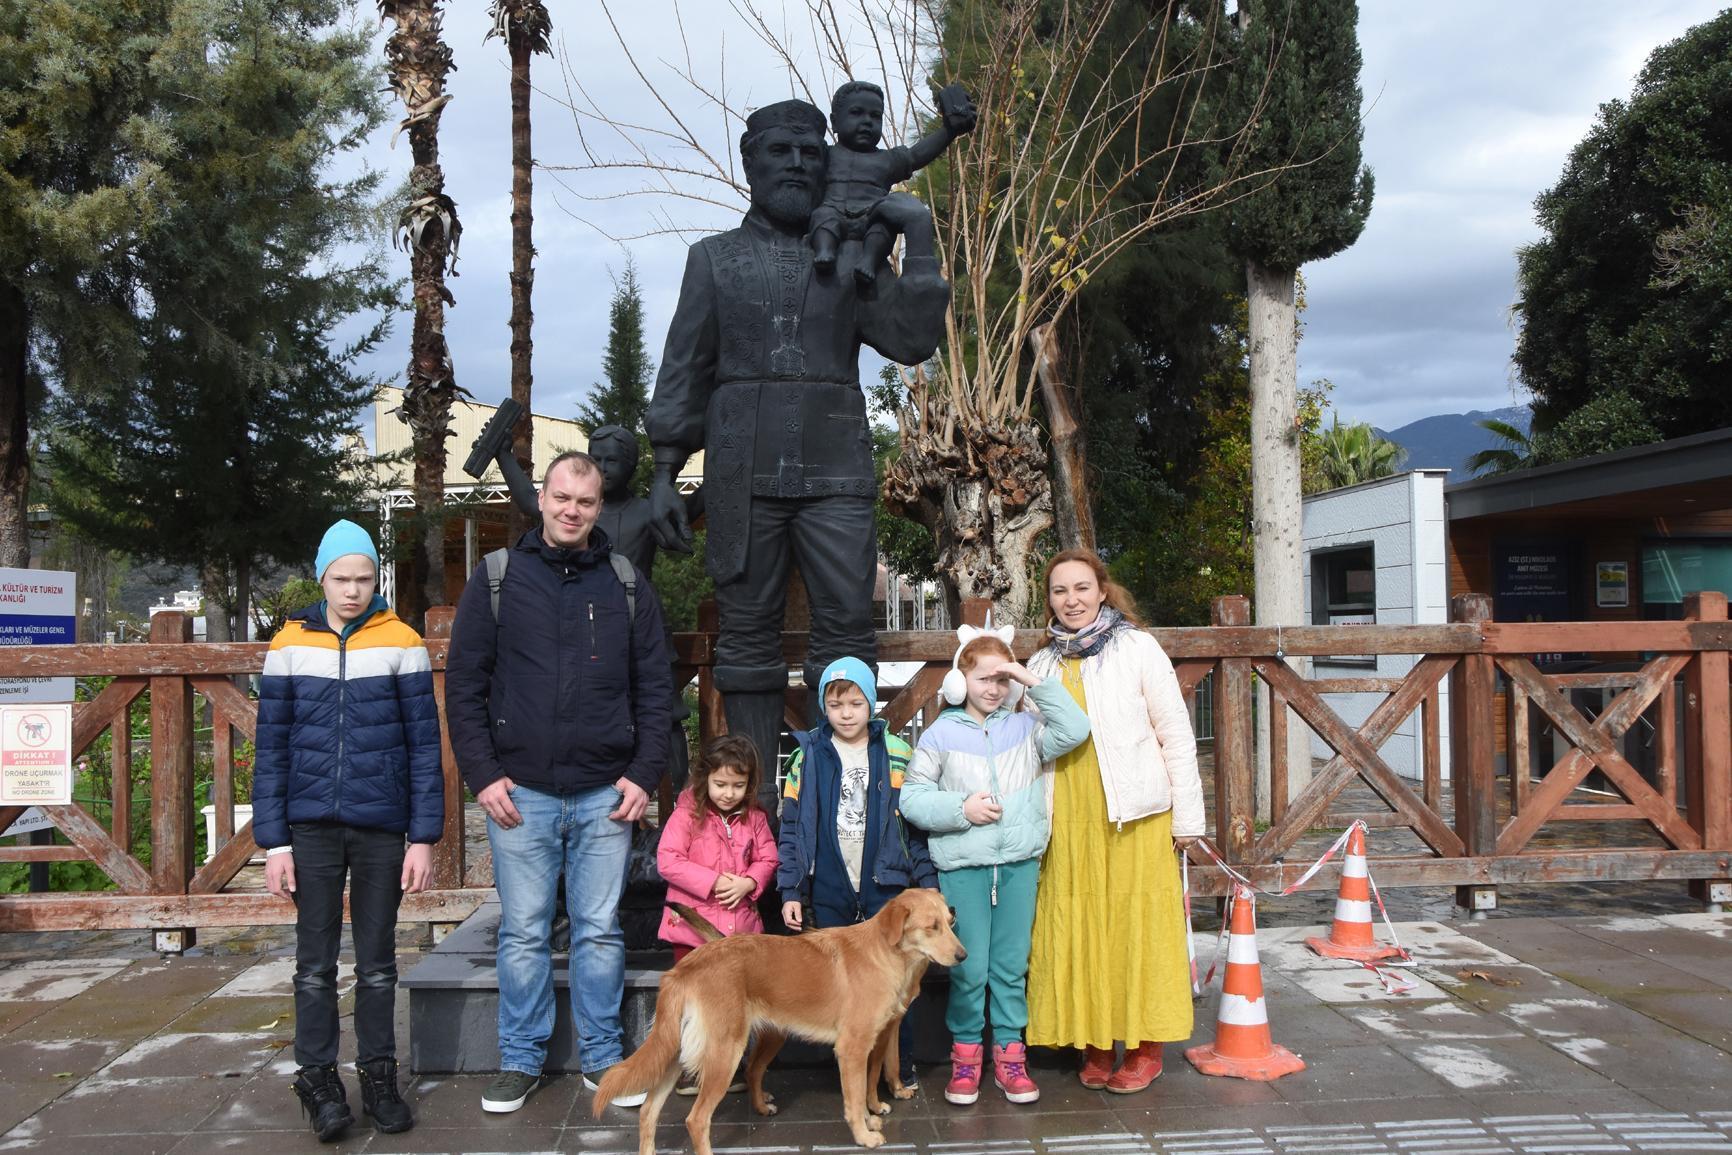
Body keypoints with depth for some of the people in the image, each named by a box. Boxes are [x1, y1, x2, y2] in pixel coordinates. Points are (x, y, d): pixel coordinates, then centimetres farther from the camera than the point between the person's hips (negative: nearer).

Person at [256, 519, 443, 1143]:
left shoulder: (400, 643, -1)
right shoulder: (291, 644, 2)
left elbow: (424, 744, -1)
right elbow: (271, 748, 3)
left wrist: (424, 837, -5)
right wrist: (274, 841, -2)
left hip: (381, 829, 0)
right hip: (312, 828, 1)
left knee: (377, 962, 10)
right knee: (315, 964, 7)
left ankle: (379, 1076, 23)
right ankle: (318, 1079, 20)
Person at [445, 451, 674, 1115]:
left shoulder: (627, 585, 7)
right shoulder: (496, 579, 3)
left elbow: (655, 687, 7)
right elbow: (464, 684, 2)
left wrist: (645, 774, -1)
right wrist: (482, 775, -5)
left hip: (606, 794, 1)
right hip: (520, 793, -1)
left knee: (600, 932, 8)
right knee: (523, 934, 8)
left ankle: (602, 1058, 21)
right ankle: (521, 1060, 22)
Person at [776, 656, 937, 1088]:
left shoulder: (896, 753, 2)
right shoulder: (808, 755, 2)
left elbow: (918, 825, 4)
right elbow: (791, 828, 3)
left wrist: (928, 885, -1)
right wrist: (790, 891, -2)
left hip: (886, 886, -1)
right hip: (829, 892, 1)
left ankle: (901, 1069, 16)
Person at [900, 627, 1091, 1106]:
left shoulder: (1025, 727, 7)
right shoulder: (940, 734, -1)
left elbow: (1074, 730, -8)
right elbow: (912, 798, -3)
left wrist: (1036, 683, -10)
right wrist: (962, 807, -15)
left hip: (1020, 863, 2)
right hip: (962, 865, -2)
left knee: (1012, 964, 9)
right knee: (968, 967, 3)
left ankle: (1009, 1053, 20)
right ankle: (965, 1053, 19)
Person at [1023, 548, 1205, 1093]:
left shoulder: (1137, 649, 0)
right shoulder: (1042, 665, 13)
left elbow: (1176, 736, 0)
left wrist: (1186, 818, -2)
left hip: (1134, 816, -4)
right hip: (1067, 820, 4)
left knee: (1138, 924, 1)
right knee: (1077, 928, 4)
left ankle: (1146, 1048, 14)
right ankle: (1094, 1042, 17)